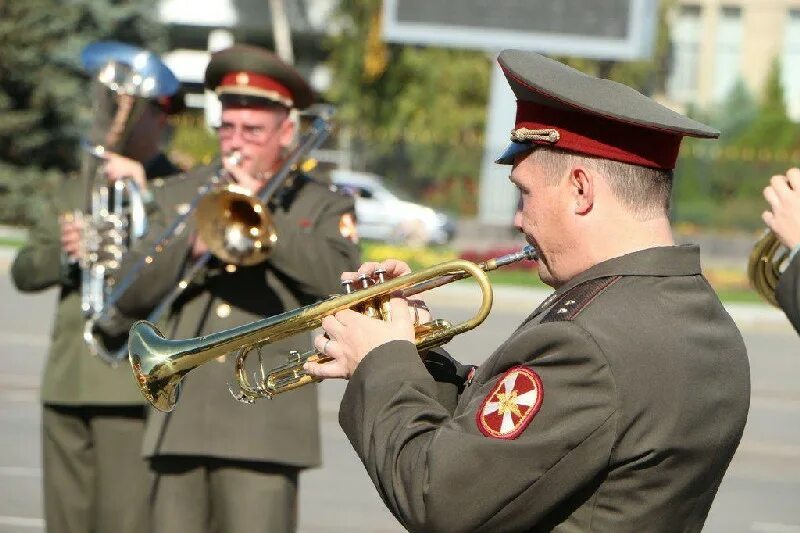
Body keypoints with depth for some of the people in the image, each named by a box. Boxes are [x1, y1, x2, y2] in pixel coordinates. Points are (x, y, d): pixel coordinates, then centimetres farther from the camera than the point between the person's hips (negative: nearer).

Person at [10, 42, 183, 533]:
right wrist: (65, 254, -7)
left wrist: (142, 192, -19)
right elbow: (24, 271, 13)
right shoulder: (75, 189, 21)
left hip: (134, 386, -6)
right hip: (67, 383, 6)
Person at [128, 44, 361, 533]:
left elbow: (340, 278, -9)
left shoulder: (323, 204, 10)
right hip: (180, 423, 3)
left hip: (264, 424, -3)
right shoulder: (178, 196, 17)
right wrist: (191, 249, -10)